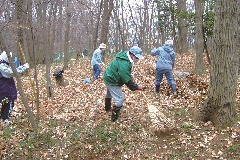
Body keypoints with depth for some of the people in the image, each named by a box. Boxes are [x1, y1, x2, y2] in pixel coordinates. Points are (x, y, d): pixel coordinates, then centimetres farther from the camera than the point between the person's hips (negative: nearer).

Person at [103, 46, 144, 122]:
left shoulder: (124, 54, -4)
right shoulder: (124, 64, -35)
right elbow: (127, 80, -33)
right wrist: (136, 87, -26)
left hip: (108, 77, 11)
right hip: (112, 81, -11)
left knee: (109, 94, 32)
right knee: (120, 99, -5)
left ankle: (107, 108, 57)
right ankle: (114, 118, 8)